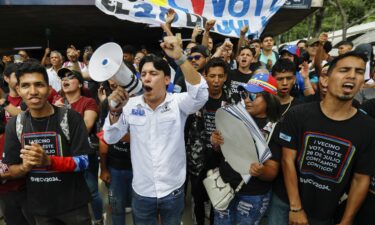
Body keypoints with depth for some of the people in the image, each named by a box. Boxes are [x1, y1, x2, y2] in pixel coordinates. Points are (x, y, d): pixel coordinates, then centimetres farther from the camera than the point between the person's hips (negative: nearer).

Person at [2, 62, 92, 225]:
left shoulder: (70, 117, -16)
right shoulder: (14, 125, -3)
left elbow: (83, 161, -15)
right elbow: (12, 170, 3)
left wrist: (48, 161, -29)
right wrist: (25, 167, -20)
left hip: (73, 204, -3)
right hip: (39, 207, 4)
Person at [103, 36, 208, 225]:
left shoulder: (178, 102, -11)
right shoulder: (131, 105, -6)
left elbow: (200, 95, -31)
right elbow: (111, 138, -7)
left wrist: (180, 57, -40)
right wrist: (115, 110, -25)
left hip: (173, 191, -1)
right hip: (141, 192, 2)